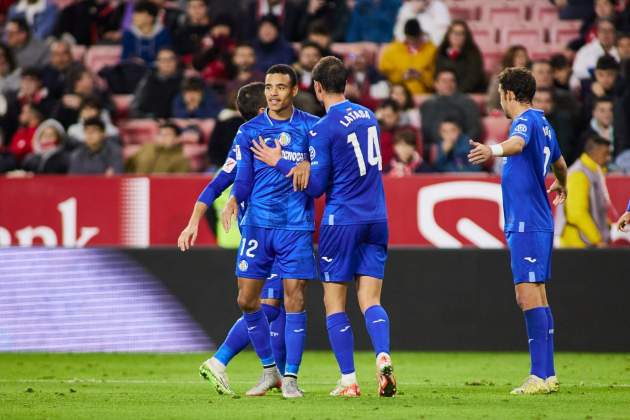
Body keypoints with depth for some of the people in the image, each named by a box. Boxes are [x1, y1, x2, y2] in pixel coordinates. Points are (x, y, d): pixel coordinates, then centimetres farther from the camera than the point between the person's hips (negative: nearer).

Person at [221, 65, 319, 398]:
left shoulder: (311, 127, 1)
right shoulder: (249, 131, 6)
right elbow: (243, 179, 3)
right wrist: (234, 200, -16)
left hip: (296, 226, -2)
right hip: (258, 223, 2)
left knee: (294, 299, -7)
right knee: (247, 299, 2)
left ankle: (290, 377, 0)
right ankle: (269, 370, 18)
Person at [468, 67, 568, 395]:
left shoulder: (526, 121, -11)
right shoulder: (543, 124, 17)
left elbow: (518, 143, -36)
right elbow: (559, 163, 35)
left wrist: (493, 150, -56)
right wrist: (561, 185, 57)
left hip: (526, 224, -10)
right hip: (540, 222, 10)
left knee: (528, 294, -13)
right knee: (537, 296, 12)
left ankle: (540, 376, -17)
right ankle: (548, 375, 15)